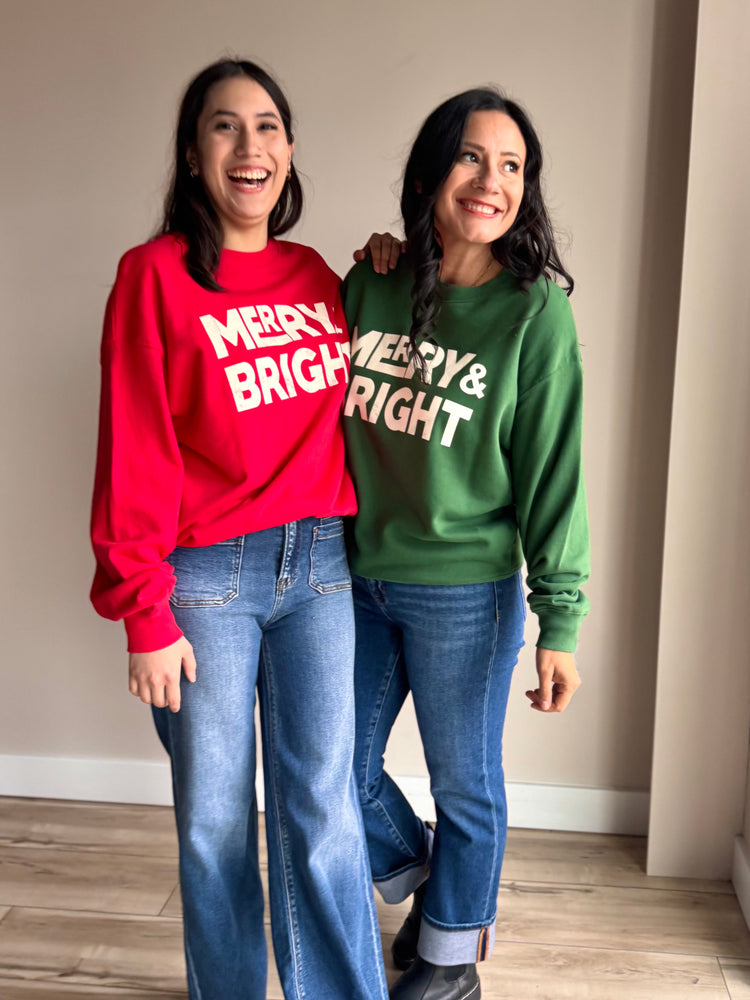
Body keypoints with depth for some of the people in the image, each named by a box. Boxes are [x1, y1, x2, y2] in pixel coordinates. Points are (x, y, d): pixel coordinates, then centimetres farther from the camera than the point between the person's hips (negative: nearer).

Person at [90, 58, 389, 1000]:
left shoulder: (316, 277, 9)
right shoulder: (156, 274, -5)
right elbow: (134, 453, -7)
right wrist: (146, 613, -9)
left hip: (318, 567, 3)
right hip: (206, 577, -3)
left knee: (323, 811, 6)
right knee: (215, 818, 10)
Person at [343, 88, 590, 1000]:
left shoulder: (535, 312, -10)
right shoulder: (368, 286, 1)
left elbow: (552, 473, -10)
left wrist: (560, 623, -11)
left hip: (464, 590, -4)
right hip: (359, 580, 5)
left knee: (464, 785, 14)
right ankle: (418, 879, 47)